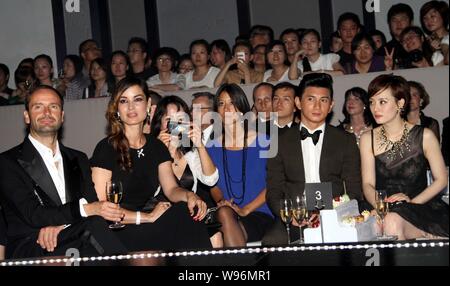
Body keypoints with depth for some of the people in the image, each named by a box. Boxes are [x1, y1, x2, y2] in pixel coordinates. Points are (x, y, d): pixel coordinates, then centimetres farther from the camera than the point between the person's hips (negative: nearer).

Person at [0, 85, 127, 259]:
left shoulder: (78, 160, 20)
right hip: (29, 247, -4)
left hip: (75, 241, 5)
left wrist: (59, 225, -13)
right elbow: (32, 214, -9)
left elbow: (93, 203, 8)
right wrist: (86, 209, -20)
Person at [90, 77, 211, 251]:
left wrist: (189, 196, -17)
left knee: (190, 213, -25)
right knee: (181, 216, -27)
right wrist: (147, 217, -17)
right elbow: (101, 207, -12)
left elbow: (171, 189, 6)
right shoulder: (106, 149, -8)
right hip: (118, 232, -5)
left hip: (148, 225, 6)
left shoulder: (156, 147, 11)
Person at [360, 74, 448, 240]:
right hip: (384, 212, 3)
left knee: (393, 221, -36)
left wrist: (411, 202, -11)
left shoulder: (424, 136, 1)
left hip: (421, 208, -2)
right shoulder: (368, 139, 7)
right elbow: (368, 184, 3)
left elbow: (441, 179, 3)